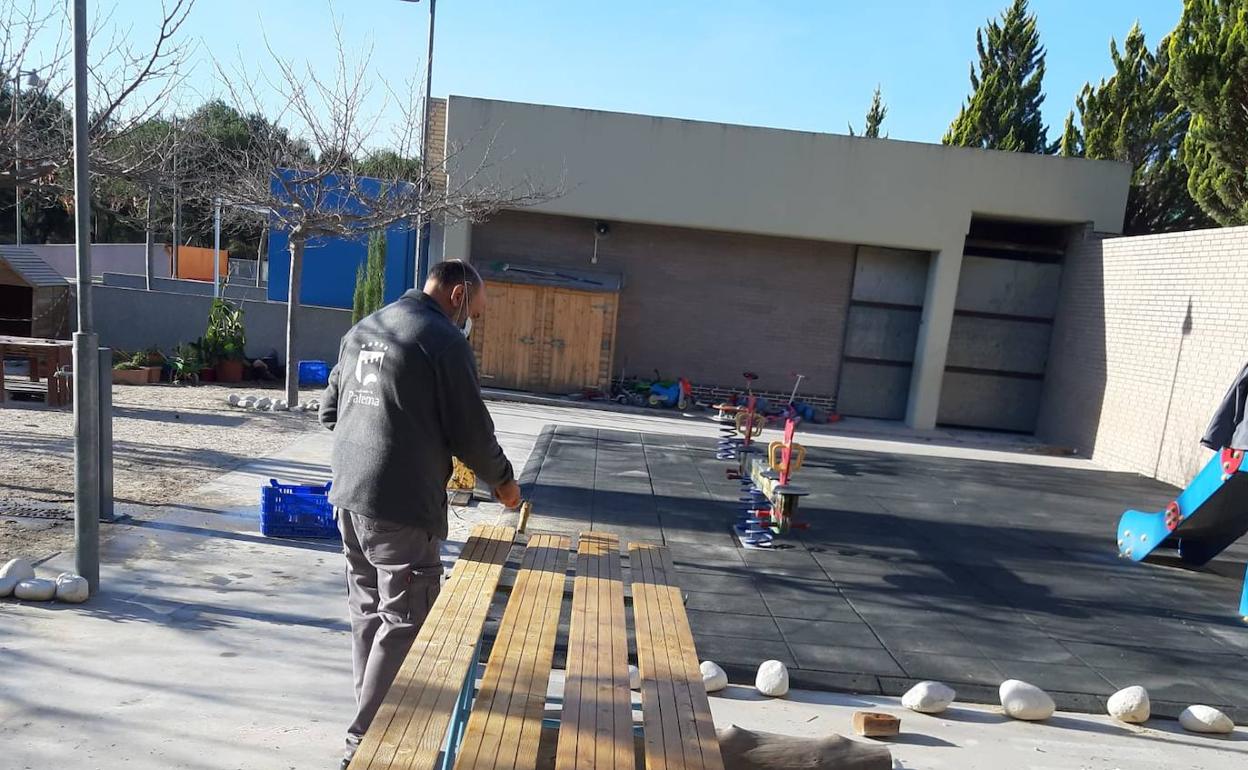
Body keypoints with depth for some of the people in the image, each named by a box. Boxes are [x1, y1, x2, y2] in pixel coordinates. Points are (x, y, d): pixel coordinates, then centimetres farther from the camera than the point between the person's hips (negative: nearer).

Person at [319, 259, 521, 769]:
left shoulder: (362, 331, 12)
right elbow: (470, 431, -12)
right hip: (401, 506, -9)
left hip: (349, 496, 9)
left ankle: (372, 720, 32)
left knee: (368, 612, 18)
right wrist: (502, 479, 5)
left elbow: (329, 411, 18)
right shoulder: (444, 340, -13)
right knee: (404, 622, 3)